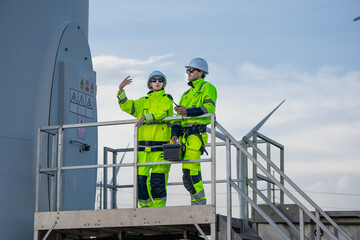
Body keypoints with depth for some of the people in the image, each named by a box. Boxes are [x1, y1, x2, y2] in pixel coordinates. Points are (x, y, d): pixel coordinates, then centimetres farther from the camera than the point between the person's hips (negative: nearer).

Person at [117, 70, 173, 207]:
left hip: (160, 146, -4)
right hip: (143, 145, 4)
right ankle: (145, 206, 9)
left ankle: (158, 208, -5)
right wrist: (121, 90, -4)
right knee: (141, 177, -1)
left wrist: (146, 117, -23)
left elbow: (162, 113, -10)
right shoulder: (143, 102, 21)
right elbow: (127, 106, 10)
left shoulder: (167, 99, 9)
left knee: (158, 179, -9)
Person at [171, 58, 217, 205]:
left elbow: (209, 108, -13)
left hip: (196, 134, -8)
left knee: (189, 171, -18)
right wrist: (174, 134, 6)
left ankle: (199, 203, -13)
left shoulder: (207, 88, 3)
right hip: (185, 135, 8)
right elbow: (178, 116, 21)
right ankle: (199, 204, 9)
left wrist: (187, 111, -21)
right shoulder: (186, 94, 27)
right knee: (194, 172, 7)